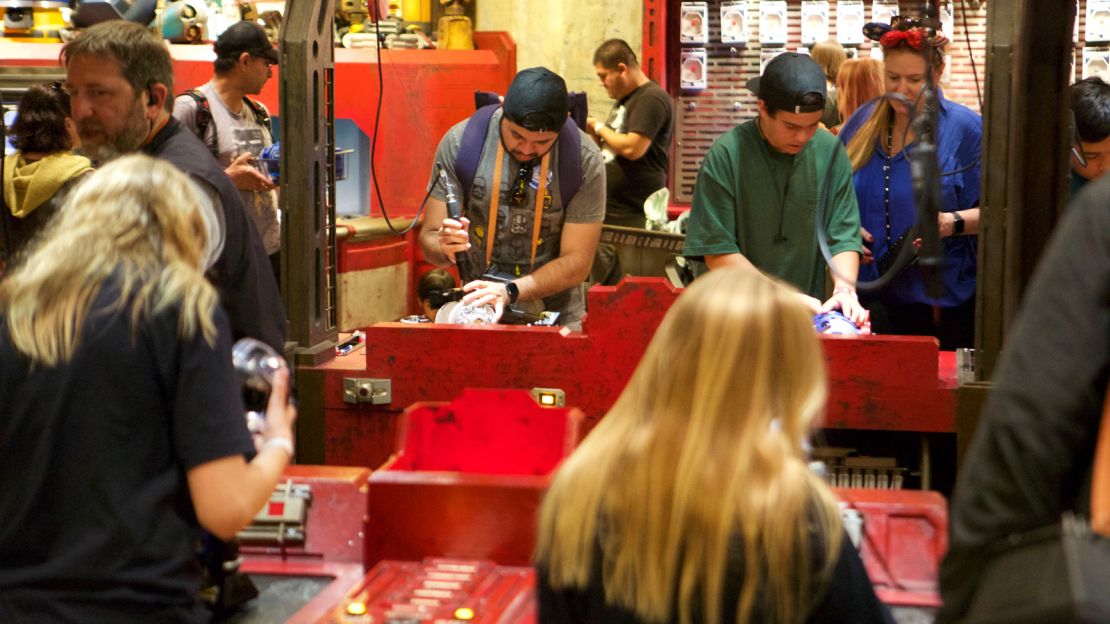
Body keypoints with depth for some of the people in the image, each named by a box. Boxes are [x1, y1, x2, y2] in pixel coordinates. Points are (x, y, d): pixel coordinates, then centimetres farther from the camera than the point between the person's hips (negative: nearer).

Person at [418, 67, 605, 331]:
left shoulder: (584, 159, -11)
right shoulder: (460, 141, -9)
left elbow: (577, 262, -11)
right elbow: (429, 240, -4)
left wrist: (510, 292, -26)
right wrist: (446, 246, -28)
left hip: (555, 314, -2)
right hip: (475, 307, 2)